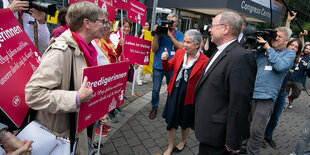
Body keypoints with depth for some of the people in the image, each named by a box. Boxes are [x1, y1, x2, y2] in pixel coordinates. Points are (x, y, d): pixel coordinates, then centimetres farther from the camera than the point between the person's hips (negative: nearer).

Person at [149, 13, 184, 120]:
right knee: (155, 89, 3)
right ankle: (154, 107, 24)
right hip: (158, 66, -1)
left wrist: (170, 35, -20)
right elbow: (154, 49, -6)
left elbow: (180, 47, -14)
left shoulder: (179, 34, 3)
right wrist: (156, 35, -18)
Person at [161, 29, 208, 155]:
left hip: (189, 97, -3)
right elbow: (168, 68, 7)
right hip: (174, 93, 4)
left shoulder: (204, 61, -17)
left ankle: (183, 142, 50)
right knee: (171, 121, 13)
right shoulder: (179, 53, -4)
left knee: (185, 123, 19)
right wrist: (165, 60, -12)